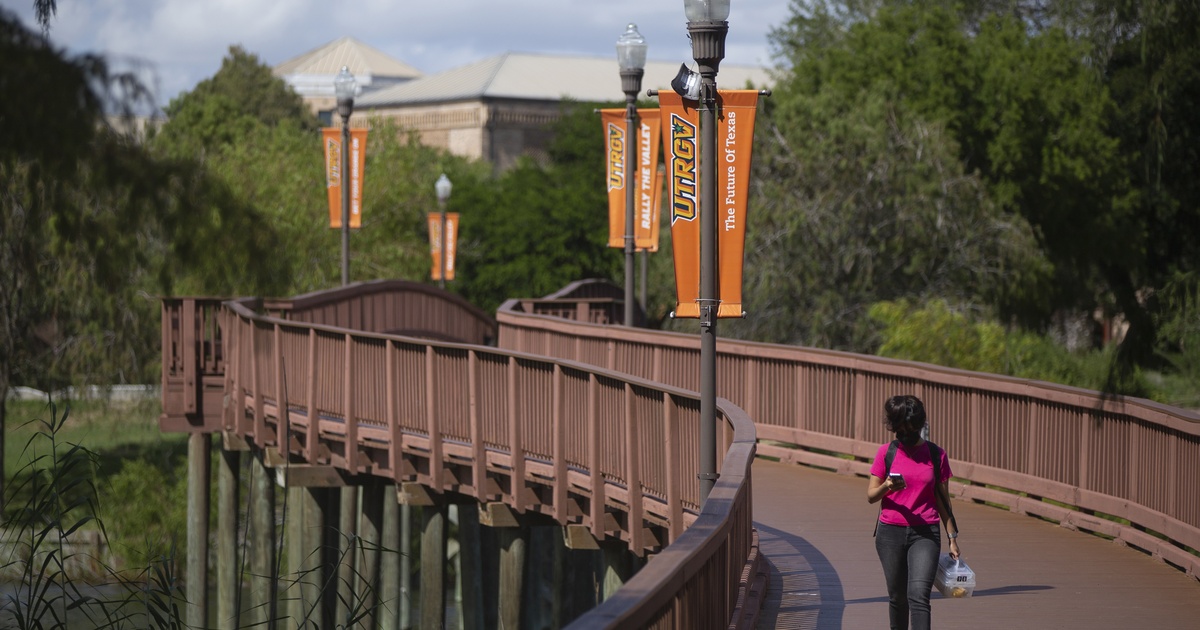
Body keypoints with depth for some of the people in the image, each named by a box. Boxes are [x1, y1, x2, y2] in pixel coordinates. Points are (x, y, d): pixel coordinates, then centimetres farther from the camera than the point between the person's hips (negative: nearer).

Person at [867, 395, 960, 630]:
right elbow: (870, 496, 4)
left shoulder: (936, 455, 4)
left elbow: (942, 500, 9)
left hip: (925, 533, -1)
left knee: (919, 595, -16)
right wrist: (886, 487, -18)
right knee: (897, 597, 9)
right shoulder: (886, 452, 3)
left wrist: (952, 538, 8)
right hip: (890, 532, 1)